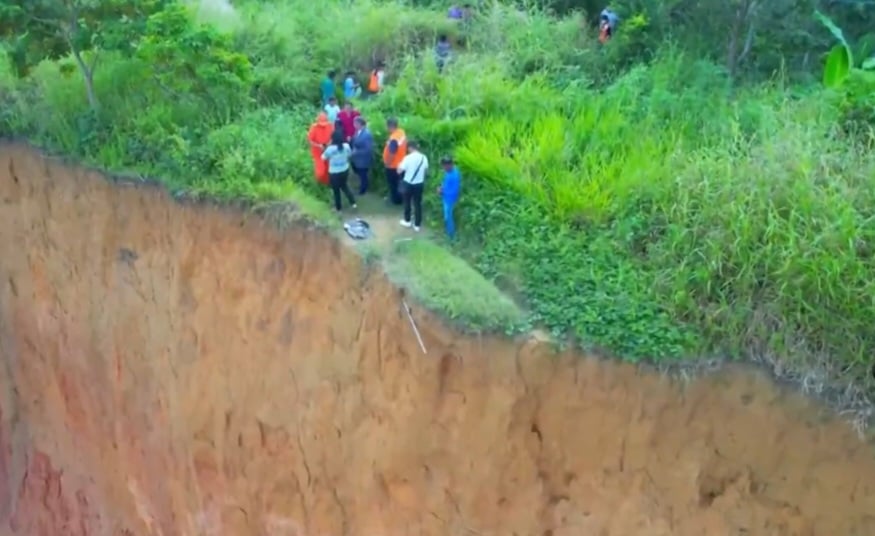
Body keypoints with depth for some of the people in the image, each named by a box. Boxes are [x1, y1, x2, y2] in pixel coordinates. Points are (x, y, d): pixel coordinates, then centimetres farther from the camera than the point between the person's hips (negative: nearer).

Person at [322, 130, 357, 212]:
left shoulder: (330, 148, -27)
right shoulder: (346, 146, -14)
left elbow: (323, 157, -9)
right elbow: (349, 154, 6)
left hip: (334, 173, -4)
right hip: (345, 170, 4)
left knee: (336, 190, 18)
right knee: (344, 186, 30)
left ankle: (338, 207, 34)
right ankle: (353, 202, 30)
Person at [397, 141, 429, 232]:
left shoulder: (408, 158, -19)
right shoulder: (424, 158, -5)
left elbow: (399, 171, -16)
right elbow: (426, 170, 9)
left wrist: (399, 165, 5)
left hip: (408, 183, -3)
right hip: (419, 184, 3)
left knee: (407, 203, 18)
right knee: (418, 204, 12)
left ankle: (407, 221, 34)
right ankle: (417, 225, 17)